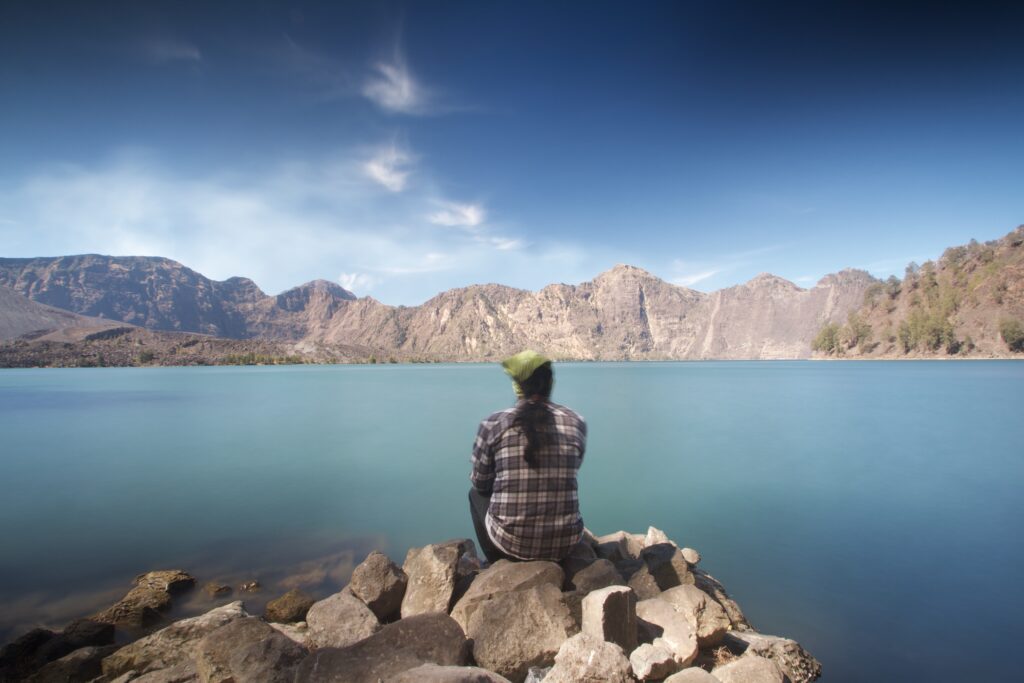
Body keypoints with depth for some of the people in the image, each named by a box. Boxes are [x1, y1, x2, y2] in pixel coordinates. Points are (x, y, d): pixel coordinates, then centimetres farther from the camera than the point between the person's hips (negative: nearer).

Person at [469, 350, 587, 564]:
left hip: (510, 543, -2)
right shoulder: (576, 422, -4)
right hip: (564, 543, 3)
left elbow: (480, 483, 2)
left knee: (476, 494, 27)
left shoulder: (493, 424, -10)